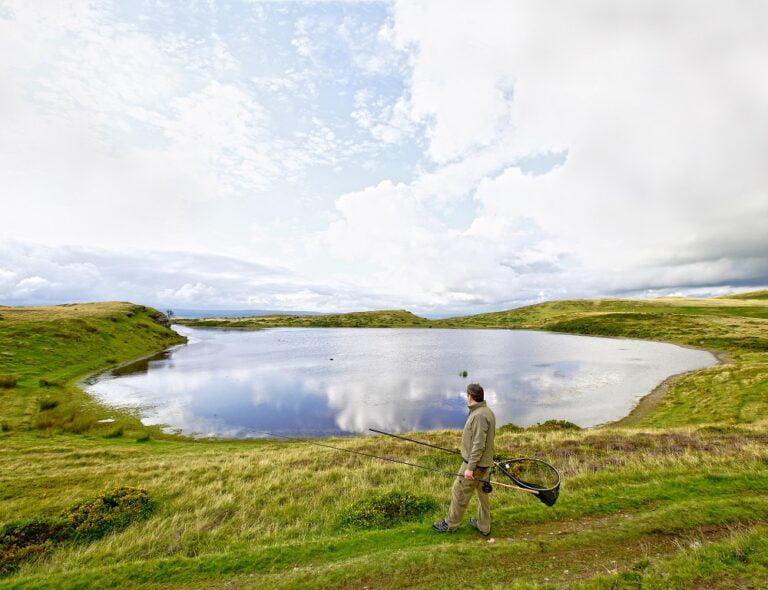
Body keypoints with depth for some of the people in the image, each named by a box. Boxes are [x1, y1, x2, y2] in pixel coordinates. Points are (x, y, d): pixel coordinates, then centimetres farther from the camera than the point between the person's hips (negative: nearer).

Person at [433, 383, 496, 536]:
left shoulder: (479, 415, -25)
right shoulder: (487, 411, 5)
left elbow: (479, 445, -26)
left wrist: (470, 467, -22)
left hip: (475, 463, -9)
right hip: (485, 462, 9)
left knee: (459, 492, 5)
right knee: (483, 492, 19)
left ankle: (450, 524, 21)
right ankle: (483, 526, 33)